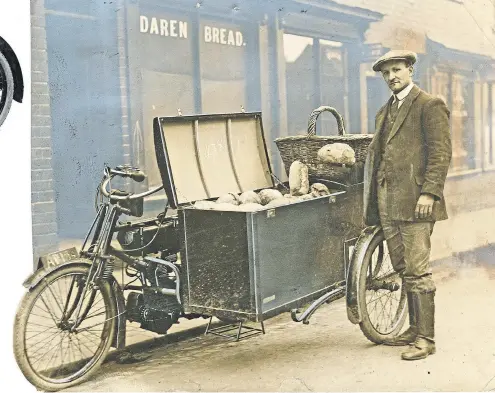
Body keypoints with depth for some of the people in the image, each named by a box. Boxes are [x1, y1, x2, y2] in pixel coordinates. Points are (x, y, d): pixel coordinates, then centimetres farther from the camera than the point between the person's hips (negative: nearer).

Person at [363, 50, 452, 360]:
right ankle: (415, 329, 23)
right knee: (403, 270, 13)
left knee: (417, 271, -7)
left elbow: (441, 152, -10)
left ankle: (426, 339, -1)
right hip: (387, 202, 8)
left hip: (414, 202, -8)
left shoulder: (430, 105, -2)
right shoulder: (384, 111, 21)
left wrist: (429, 192, -18)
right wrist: (373, 201, 16)